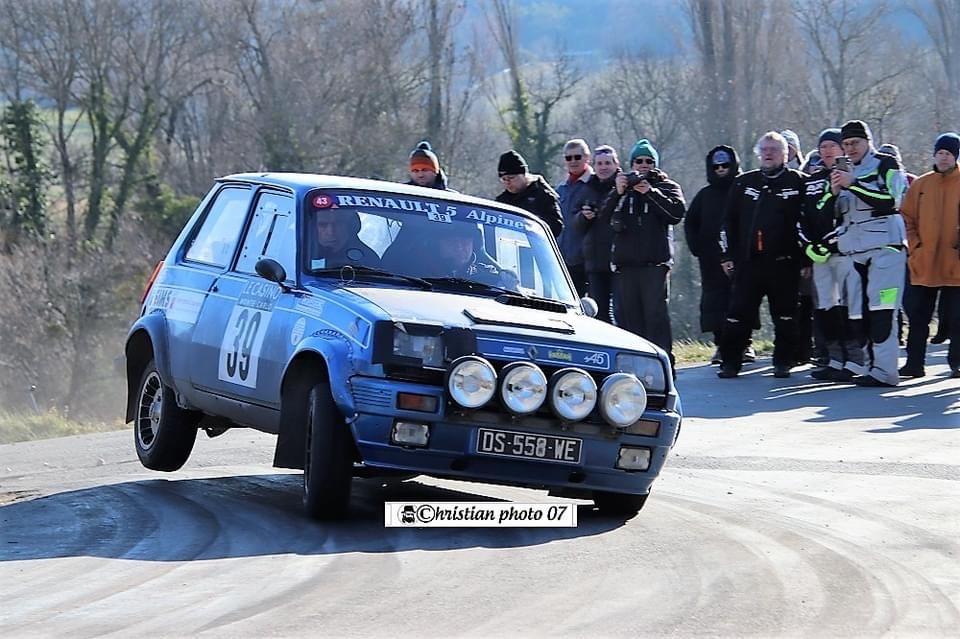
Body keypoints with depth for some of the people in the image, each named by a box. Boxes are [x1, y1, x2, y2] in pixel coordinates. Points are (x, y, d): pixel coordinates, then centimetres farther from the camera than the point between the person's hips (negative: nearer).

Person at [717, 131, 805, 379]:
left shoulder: (797, 182, 3)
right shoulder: (743, 183, 13)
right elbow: (729, 221, 15)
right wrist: (727, 255, 9)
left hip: (783, 263, -2)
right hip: (748, 262, 2)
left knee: (785, 316, 3)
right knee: (738, 315, 0)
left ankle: (783, 362, 12)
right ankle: (729, 362, 5)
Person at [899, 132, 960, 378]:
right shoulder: (920, 185, 8)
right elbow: (907, 218, 11)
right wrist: (915, 247, 1)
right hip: (923, 266, 3)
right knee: (918, 316, 5)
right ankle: (914, 363, 10)